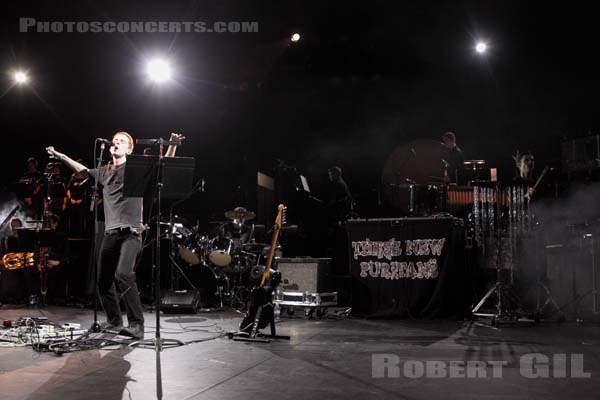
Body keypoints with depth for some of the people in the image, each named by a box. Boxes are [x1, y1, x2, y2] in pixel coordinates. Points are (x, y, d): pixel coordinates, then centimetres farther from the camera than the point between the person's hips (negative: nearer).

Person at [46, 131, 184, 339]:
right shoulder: (105, 171, 17)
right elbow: (83, 170, 35)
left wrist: (172, 145, -24)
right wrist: (61, 156, 37)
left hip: (131, 232, -6)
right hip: (110, 232, 6)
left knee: (123, 274, -25)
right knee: (104, 280, 9)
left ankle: (137, 324, -19)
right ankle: (114, 320, 29)